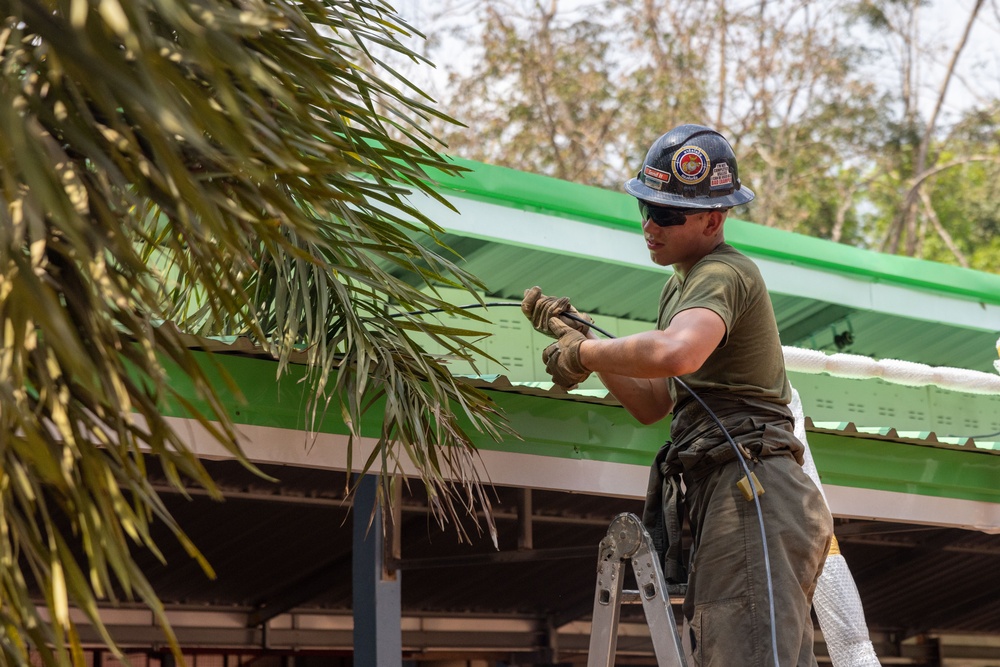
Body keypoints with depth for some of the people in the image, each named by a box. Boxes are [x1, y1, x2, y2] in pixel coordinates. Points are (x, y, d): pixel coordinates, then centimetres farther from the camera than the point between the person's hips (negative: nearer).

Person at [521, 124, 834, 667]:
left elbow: (675, 353, -32)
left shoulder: (724, 274, -9)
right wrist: (575, 334, 16)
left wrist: (584, 353, -16)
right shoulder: (681, 284, 24)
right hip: (728, 499, 11)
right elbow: (650, 405, 26)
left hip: (750, 493, -11)